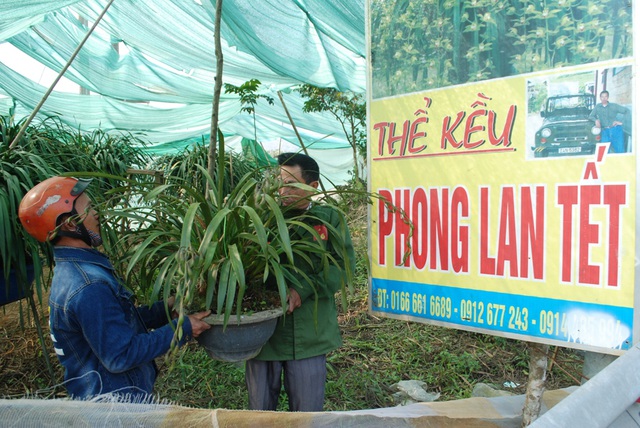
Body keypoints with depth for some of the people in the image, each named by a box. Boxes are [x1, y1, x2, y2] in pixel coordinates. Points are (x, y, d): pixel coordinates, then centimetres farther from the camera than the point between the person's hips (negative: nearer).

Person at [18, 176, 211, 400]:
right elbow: (122, 356, -26)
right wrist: (182, 329, -19)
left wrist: (164, 309, 3)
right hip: (116, 404, -9)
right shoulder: (88, 288, -29)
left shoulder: (71, 268, 4)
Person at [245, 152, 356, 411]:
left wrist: (303, 290, -17)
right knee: (260, 410, 16)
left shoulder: (330, 219, 2)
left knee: (308, 411, 16)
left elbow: (344, 263, -7)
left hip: (309, 335, 0)